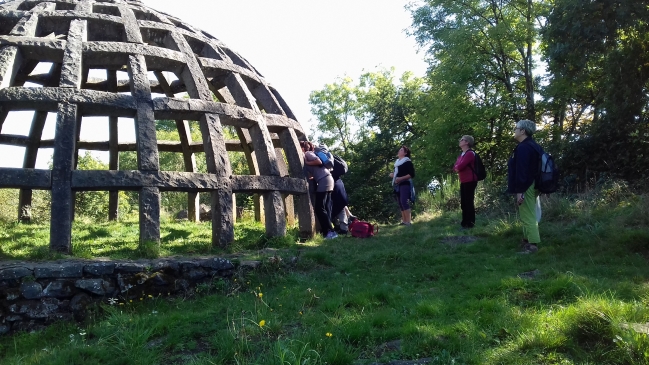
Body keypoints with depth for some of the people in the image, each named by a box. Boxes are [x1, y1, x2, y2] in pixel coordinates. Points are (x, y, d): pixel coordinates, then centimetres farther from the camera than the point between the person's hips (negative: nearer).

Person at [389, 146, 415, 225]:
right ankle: (404, 221, 7)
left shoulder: (407, 162, -4)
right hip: (397, 185, 8)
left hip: (405, 184, -8)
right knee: (400, 203, 5)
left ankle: (408, 221, -21)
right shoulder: (397, 163, 20)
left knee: (404, 201, -19)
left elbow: (412, 174, -12)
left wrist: (401, 178, -22)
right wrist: (392, 175, 11)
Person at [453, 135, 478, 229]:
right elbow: (455, 167, 13)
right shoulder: (461, 155, 19)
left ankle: (470, 223, -3)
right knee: (463, 203, 12)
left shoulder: (470, 153, -12)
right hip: (463, 182, 9)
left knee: (469, 202, -7)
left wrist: (457, 167, 1)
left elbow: (460, 166, -20)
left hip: (470, 181, -9)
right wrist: (457, 168, -7)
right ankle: (464, 222, 19)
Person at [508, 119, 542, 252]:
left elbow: (521, 171, -24)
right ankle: (527, 241, 27)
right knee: (529, 215, 17)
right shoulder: (532, 145, 15)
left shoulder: (523, 147, -19)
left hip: (526, 188, -11)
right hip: (532, 185, 11)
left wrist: (519, 191, -24)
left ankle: (532, 245, -3)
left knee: (528, 216, -6)